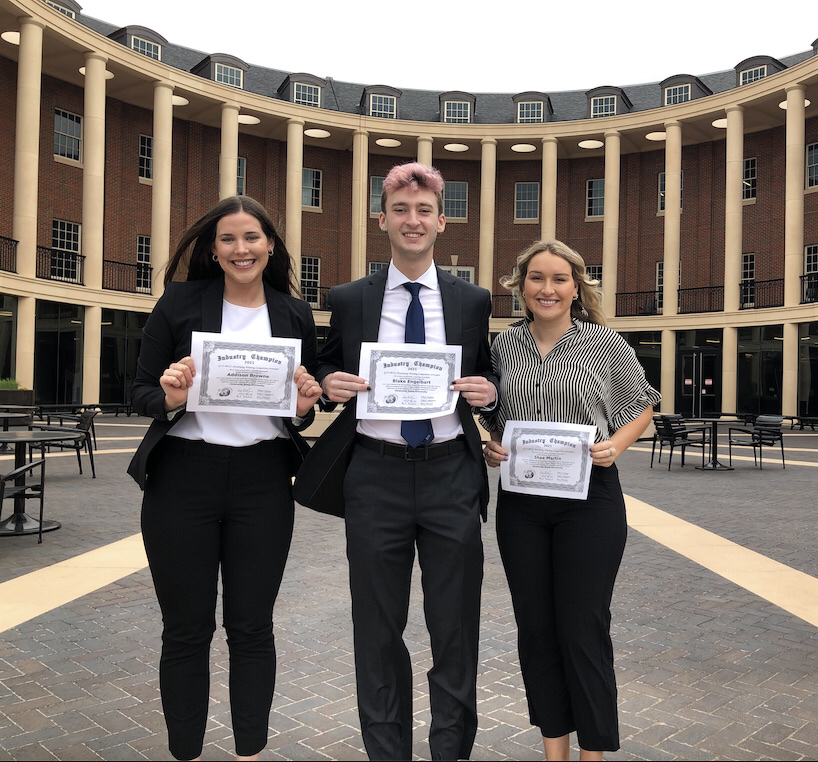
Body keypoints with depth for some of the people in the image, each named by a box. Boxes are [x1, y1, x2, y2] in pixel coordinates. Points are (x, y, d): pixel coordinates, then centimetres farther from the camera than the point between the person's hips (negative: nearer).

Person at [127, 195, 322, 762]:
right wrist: (171, 397, -19)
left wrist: (303, 407, -10)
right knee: (186, 629, 10)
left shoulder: (295, 314, 6)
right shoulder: (181, 301, 1)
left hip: (264, 481, 1)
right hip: (183, 477, -1)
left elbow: (306, 409, 12)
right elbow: (141, 393, 2)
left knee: (252, 627, 10)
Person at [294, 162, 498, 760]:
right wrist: (329, 382, -8)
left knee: (456, 628, 10)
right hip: (374, 475, 0)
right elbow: (328, 368, 14)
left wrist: (489, 390, -8)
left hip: (451, 474, 0)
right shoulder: (349, 300, 5)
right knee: (377, 630, 12)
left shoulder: (472, 301, 6)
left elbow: (489, 379, 14)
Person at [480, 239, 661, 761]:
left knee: (584, 630, 2)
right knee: (535, 628, 11)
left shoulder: (606, 344, -3)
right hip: (520, 502, 4)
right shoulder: (504, 345, 6)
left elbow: (642, 406, 7)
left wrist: (615, 445, -11)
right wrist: (492, 446, -2)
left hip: (590, 499, -3)